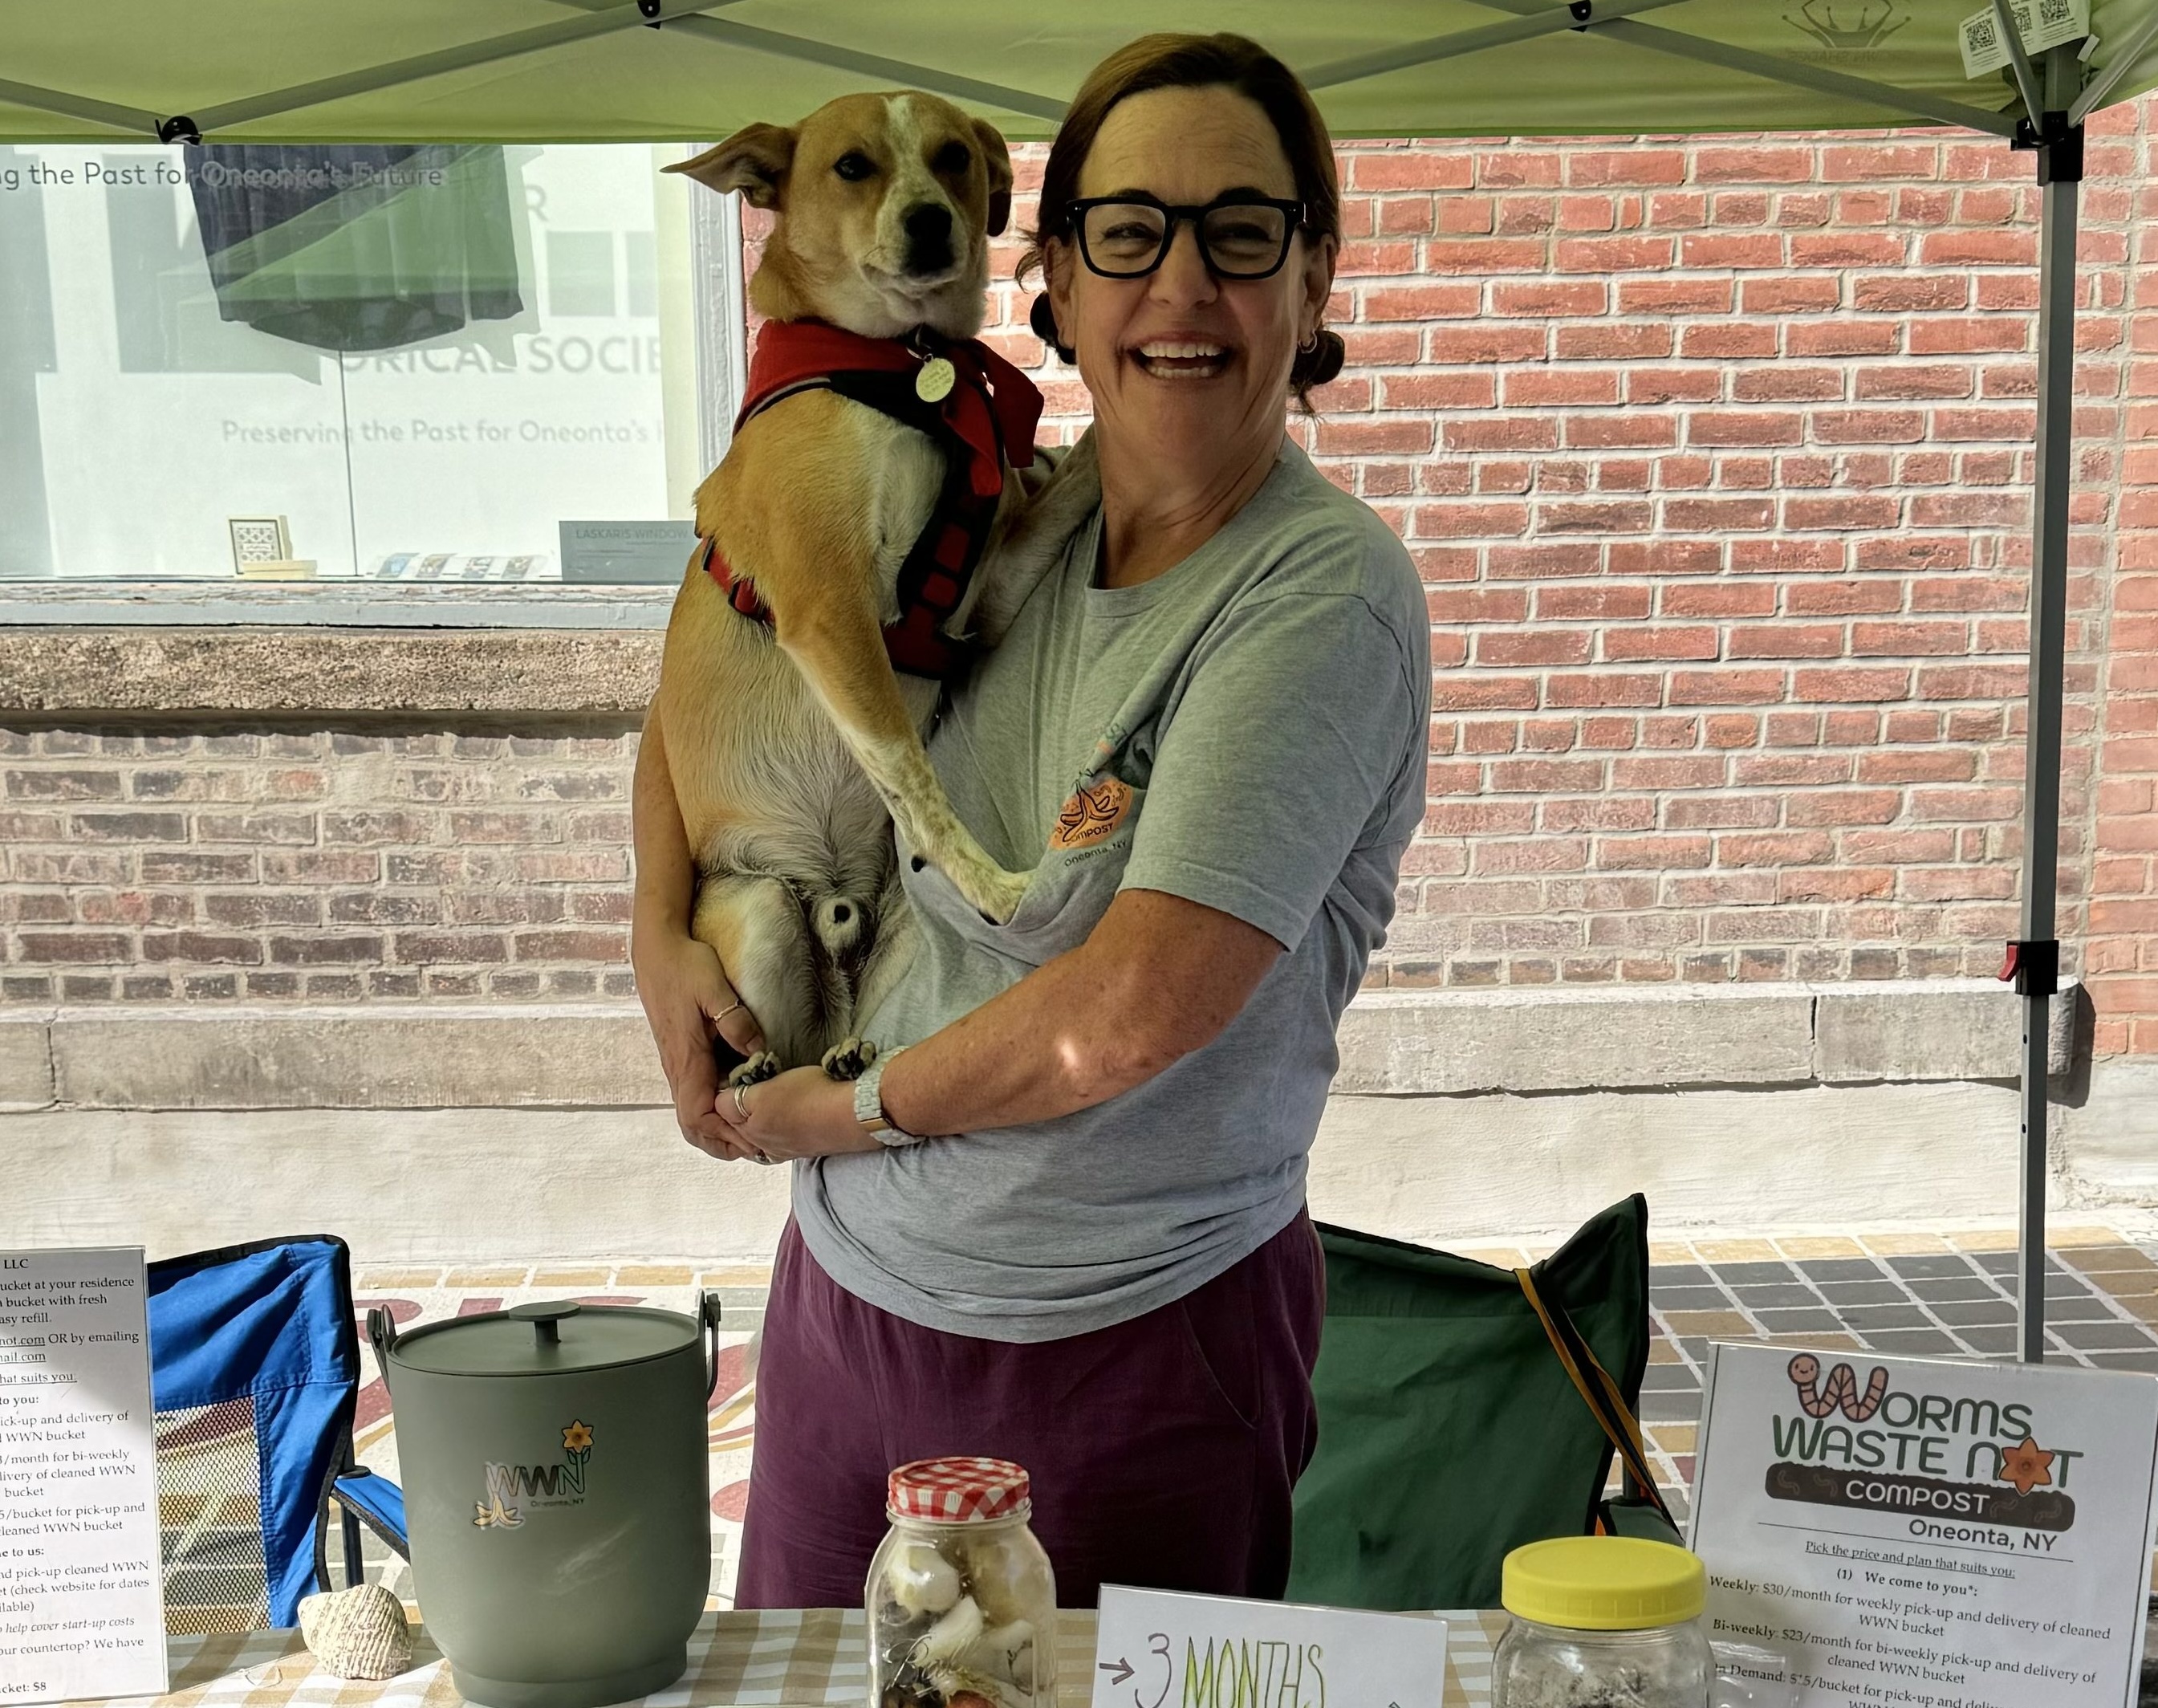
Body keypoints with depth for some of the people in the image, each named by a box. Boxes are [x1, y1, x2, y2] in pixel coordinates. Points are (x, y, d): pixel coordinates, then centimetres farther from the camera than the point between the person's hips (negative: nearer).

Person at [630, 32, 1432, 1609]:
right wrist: (663, 934, 0)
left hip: (1139, 1345, -6)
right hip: (850, 1285, 6)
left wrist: (858, 1105, -11)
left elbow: (1134, 1011, -26)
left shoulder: (1325, 593, -18)